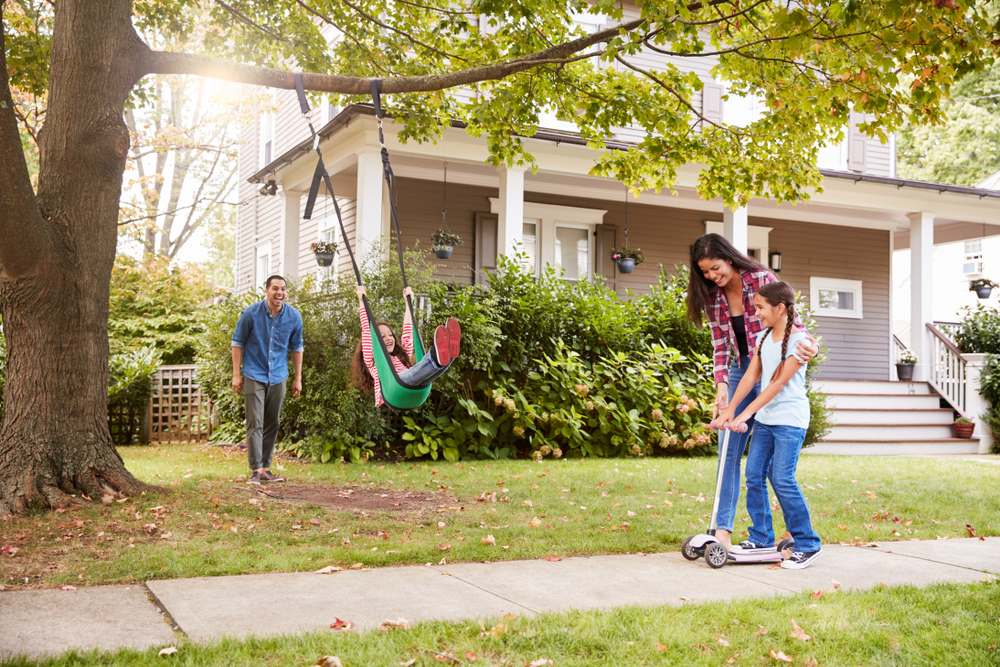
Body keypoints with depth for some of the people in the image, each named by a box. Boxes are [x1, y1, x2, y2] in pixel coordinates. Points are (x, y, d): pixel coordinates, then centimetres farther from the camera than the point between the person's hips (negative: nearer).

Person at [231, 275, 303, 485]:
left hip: (278, 377, 4)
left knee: (273, 424, 9)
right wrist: (236, 374, -3)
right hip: (254, 375, -3)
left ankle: (265, 467, 19)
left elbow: (296, 347, 10)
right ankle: (255, 470, -8)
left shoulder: (294, 317, -2)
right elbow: (238, 342, 0)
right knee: (255, 424, -9)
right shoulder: (251, 314, -9)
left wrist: (298, 378, 10)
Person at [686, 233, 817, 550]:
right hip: (739, 371, 5)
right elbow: (720, 344, 2)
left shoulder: (762, 280, -12)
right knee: (729, 451, 0)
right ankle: (723, 529, 2)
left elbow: (791, 322, -10)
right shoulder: (712, 296, 3)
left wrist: (807, 345, -32)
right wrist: (721, 384, -11)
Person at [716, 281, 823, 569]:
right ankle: (761, 538, 15)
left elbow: (779, 383, -18)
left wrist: (746, 413, -20)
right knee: (754, 475, 4)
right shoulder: (764, 337, 10)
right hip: (764, 418, 7)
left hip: (790, 419, -7)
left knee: (782, 478, -12)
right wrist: (730, 408, 1)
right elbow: (751, 375, 9)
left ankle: (808, 544, 0)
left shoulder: (800, 341, -13)